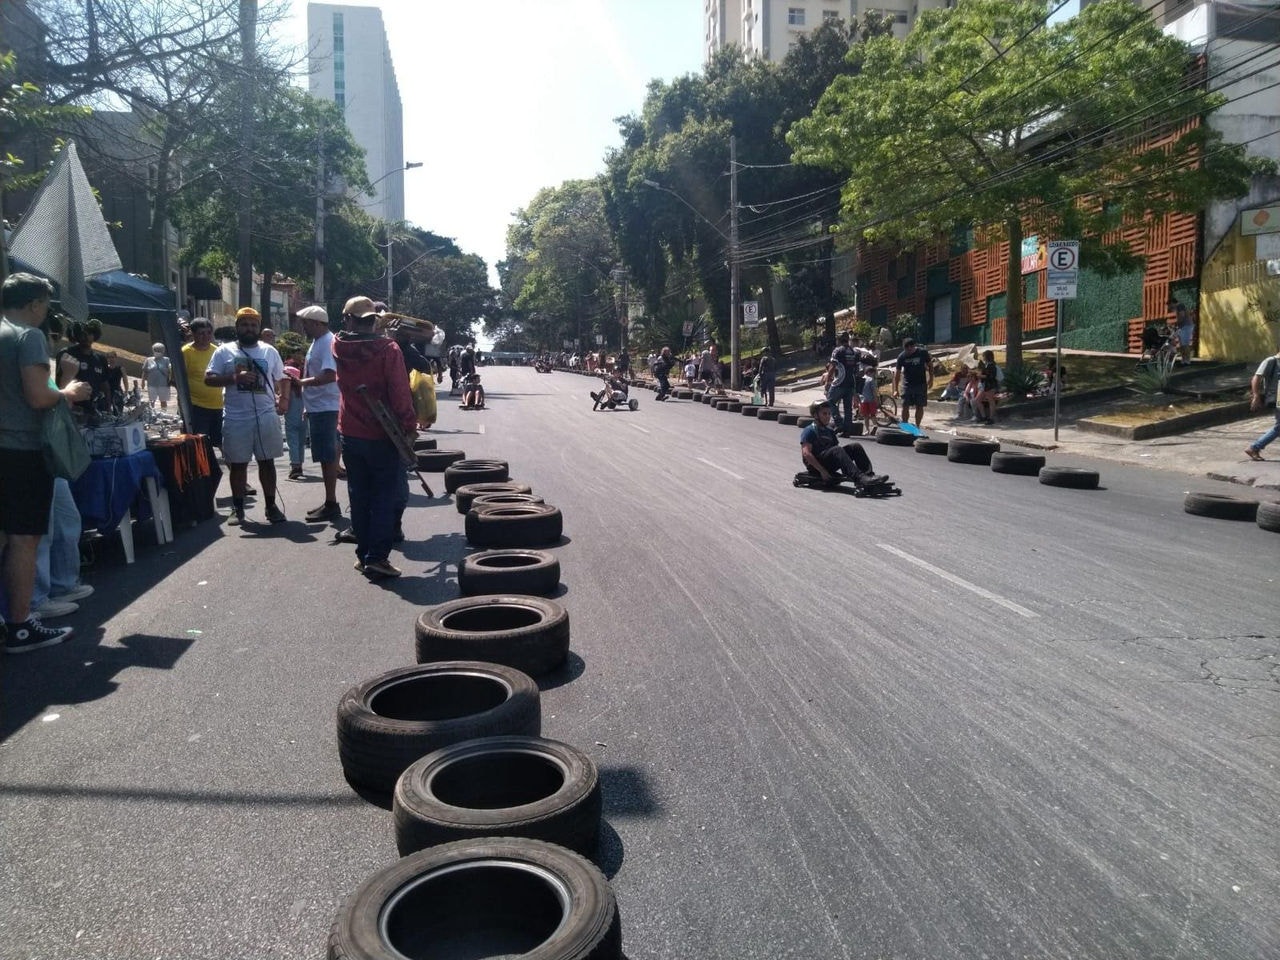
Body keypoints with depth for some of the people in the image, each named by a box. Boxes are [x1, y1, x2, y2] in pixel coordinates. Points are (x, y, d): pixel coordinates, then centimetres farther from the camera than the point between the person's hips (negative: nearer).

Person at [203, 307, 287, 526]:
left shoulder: (270, 351, 8)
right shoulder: (224, 351, 3)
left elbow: (281, 379, 13)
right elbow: (209, 379, -1)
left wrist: (281, 399, -6)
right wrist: (234, 378, -16)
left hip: (266, 415, 1)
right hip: (236, 418, -1)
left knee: (267, 461, 6)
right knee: (237, 464, 6)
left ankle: (271, 506, 14)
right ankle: (237, 508, 16)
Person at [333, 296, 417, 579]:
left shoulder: (339, 347, -1)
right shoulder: (387, 349, -15)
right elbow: (400, 394, -15)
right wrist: (409, 427, -8)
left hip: (350, 434, 5)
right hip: (382, 436, -4)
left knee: (359, 497, 14)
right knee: (385, 498, 1)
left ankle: (363, 554, 19)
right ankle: (377, 557, -3)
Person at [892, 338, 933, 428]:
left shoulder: (923, 352, -7)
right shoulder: (902, 356, -7)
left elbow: (930, 365, 7)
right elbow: (897, 373, -5)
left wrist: (931, 379, -1)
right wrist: (895, 390, -11)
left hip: (921, 384, 0)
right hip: (907, 385, 0)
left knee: (920, 407, 3)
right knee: (905, 406, -5)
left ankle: (917, 426, 15)